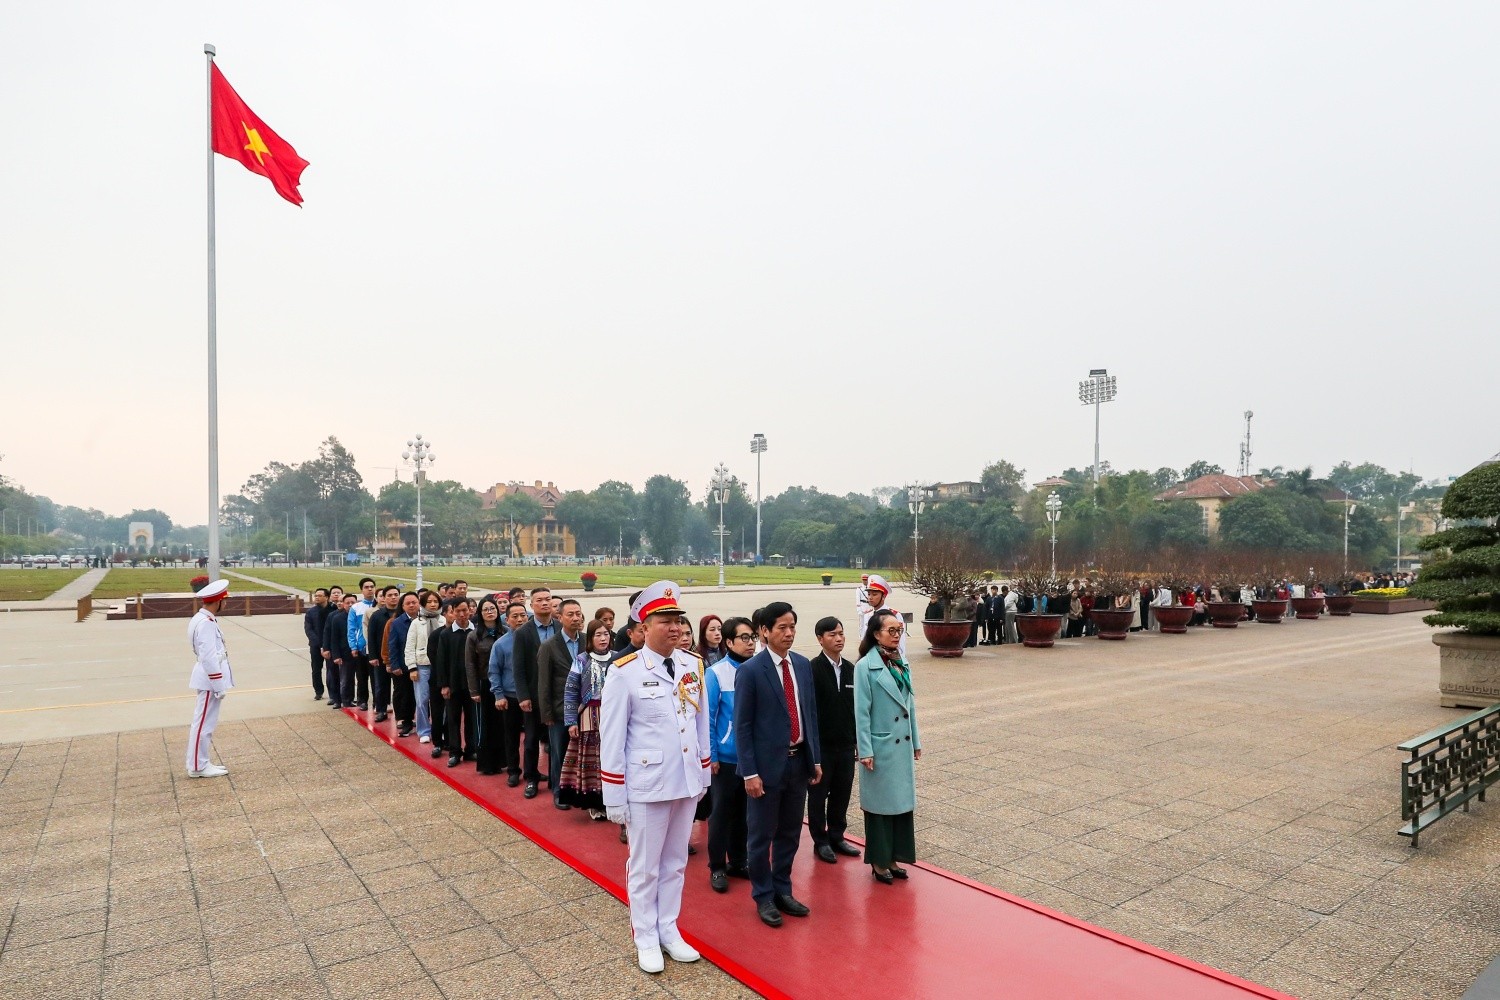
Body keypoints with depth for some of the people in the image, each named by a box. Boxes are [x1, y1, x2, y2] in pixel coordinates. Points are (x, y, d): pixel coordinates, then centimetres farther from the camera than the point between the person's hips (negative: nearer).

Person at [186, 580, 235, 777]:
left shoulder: (202, 619, 11)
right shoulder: (206, 623, -21)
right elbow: (209, 658, -24)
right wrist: (219, 686, -19)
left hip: (207, 679, 10)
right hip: (210, 680, -10)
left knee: (204, 722, 16)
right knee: (203, 724, -1)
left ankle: (201, 763, 25)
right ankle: (198, 767, 7)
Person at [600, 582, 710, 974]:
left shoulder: (693, 665, 0)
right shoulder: (625, 672, -15)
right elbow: (611, 737, -10)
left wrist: (704, 773, 12)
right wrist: (613, 797, -8)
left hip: (687, 782, 5)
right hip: (646, 786, -4)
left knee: (675, 861, 18)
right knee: (645, 865, 12)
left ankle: (669, 931, 36)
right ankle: (645, 939, 31)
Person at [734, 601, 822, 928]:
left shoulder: (803, 665, 4)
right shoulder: (750, 671, -13)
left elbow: (811, 714, 11)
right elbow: (742, 725, -12)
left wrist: (816, 758, 9)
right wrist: (750, 772, -14)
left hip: (799, 761, 6)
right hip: (767, 765, -5)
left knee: (790, 833, 17)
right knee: (762, 836, 9)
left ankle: (783, 891, 34)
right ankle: (763, 897, 26)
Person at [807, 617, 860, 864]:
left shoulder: (849, 668, 5)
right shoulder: (813, 669, -14)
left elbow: (855, 705, 10)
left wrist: (857, 739, 11)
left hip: (845, 744, 5)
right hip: (821, 745, -5)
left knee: (842, 793, 14)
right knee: (818, 795, 9)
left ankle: (837, 837, 31)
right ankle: (821, 841, 23)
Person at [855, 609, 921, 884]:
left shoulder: (902, 664, 6)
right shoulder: (865, 666, -13)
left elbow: (910, 705, 11)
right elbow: (861, 712, -13)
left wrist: (916, 742, 13)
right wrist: (865, 751, -14)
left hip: (903, 746, 6)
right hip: (881, 747, -6)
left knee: (903, 802, 13)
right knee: (880, 804, 6)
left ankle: (893, 858, 28)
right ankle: (879, 862, 21)